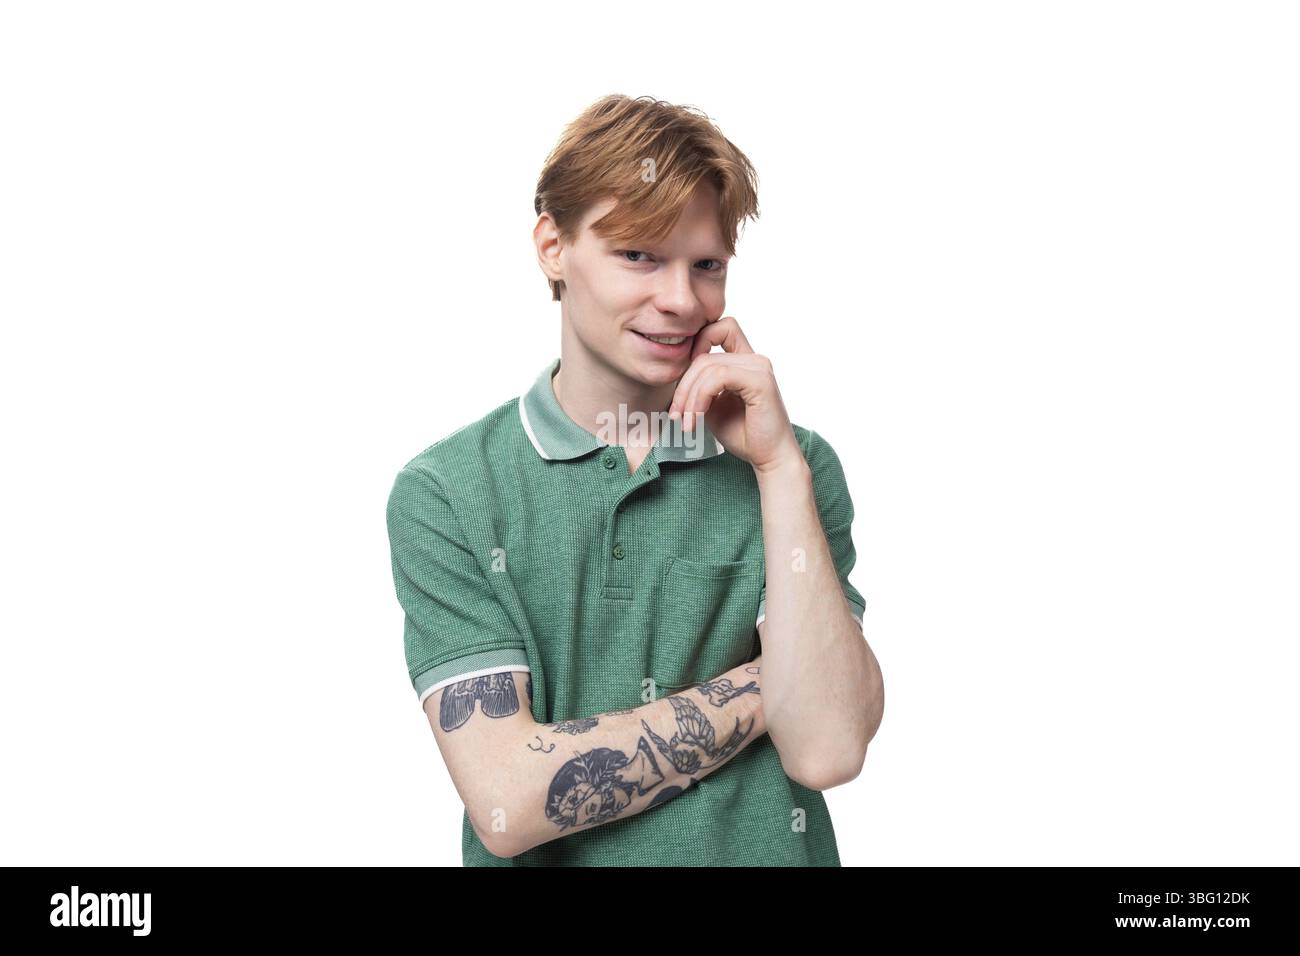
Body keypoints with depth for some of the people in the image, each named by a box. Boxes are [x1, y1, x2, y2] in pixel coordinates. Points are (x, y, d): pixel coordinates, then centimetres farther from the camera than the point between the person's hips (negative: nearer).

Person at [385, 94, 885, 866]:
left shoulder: (794, 466, -6)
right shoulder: (445, 496, -10)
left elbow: (827, 751, -18)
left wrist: (778, 464, -20)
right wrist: (765, 684, -15)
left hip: (761, 848, 1)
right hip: (551, 861, 0)